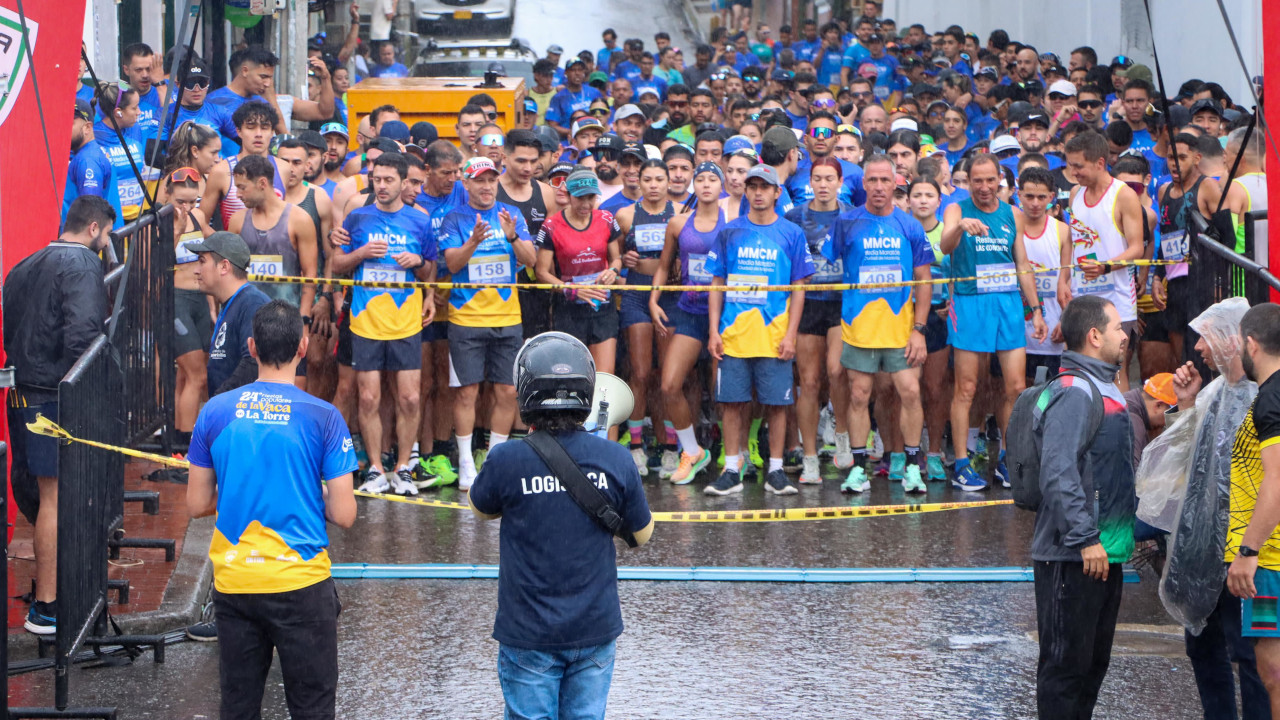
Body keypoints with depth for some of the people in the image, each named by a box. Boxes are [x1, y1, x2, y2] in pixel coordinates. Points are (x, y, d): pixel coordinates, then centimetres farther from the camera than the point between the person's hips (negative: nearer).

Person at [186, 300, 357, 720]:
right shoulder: (323, 417, -10)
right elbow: (343, 515, -9)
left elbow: (197, 505, 4)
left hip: (232, 584, 3)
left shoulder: (215, 412, -1)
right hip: (300, 582, -3)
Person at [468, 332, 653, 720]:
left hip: (529, 633, -2)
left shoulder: (507, 460, -16)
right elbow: (642, 534, 4)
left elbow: (482, 509, 8)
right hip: (595, 629, 2)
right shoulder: (614, 459, -9)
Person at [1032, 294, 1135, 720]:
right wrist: (1085, 539, -26)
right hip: (1073, 558, -10)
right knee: (1066, 664, -4)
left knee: (1094, 662, 15)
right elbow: (1058, 473, -25)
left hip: (1105, 555, 10)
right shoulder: (1073, 392, -16)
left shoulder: (1105, 389, 17)